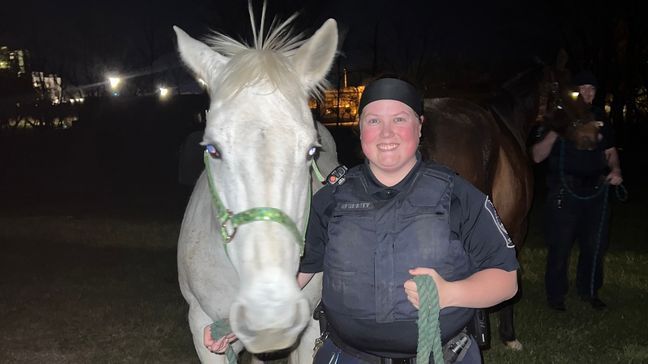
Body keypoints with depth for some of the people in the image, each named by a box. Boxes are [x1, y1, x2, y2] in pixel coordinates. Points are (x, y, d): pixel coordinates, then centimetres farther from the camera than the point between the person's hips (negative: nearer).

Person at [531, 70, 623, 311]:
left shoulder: (599, 118, 9)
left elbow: (610, 151, 19)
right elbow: (537, 156, -12)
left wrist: (615, 169, -1)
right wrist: (555, 132, -25)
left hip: (596, 190, 5)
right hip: (564, 191, -5)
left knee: (595, 245, 14)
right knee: (560, 246, 2)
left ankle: (589, 291, 32)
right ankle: (555, 296, 17)